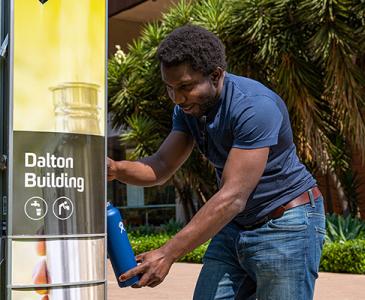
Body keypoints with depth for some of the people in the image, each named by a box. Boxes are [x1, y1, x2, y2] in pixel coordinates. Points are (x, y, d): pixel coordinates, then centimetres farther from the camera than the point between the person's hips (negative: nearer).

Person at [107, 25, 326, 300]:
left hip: (287, 225, -7)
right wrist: (117, 169, -24)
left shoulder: (254, 107, -27)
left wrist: (167, 254, -34)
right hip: (235, 226, 8)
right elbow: (161, 167, -2)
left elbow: (233, 197, -31)